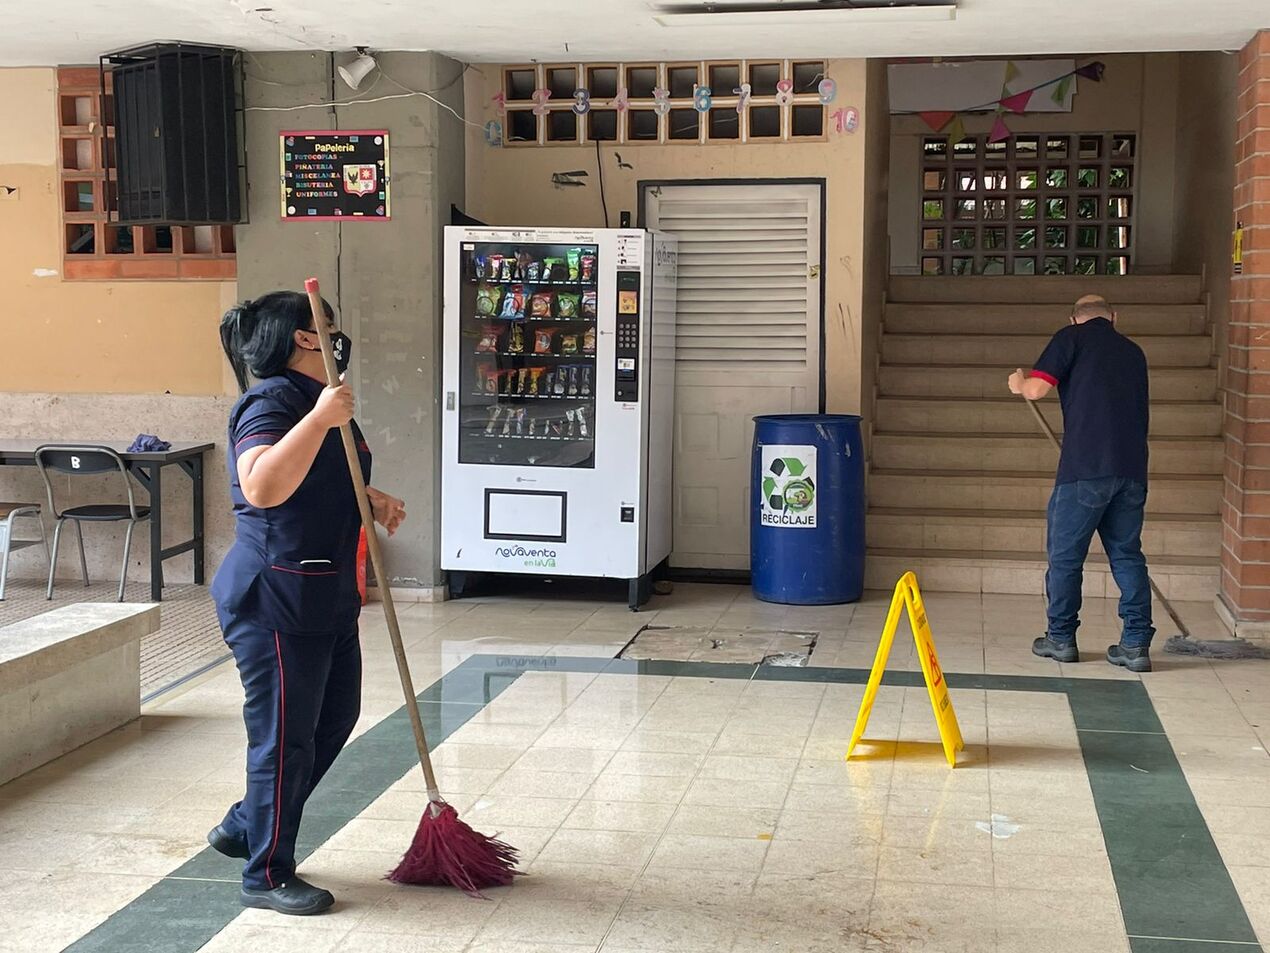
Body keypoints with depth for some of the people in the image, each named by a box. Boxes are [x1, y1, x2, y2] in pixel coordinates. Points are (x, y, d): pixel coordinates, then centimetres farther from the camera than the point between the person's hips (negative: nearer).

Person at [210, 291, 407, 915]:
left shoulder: (319, 401, 14)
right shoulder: (270, 403, -18)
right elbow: (263, 488, -35)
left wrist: (374, 503, 10)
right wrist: (319, 419, -39)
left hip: (327, 600, 10)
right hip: (275, 601, -10)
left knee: (334, 719, 19)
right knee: (285, 736, 0)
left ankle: (245, 827, 35)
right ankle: (266, 876, 16)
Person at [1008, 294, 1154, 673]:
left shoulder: (1072, 337, 4)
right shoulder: (1133, 351, 21)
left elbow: (1036, 389, -5)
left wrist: (1019, 383, 16)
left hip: (1085, 467, -5)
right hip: (1132, 469, 5)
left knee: (1065, 554, 7)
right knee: (1127, 554, 10)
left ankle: (1061, 638, 14)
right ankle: (1136, 644, 5)